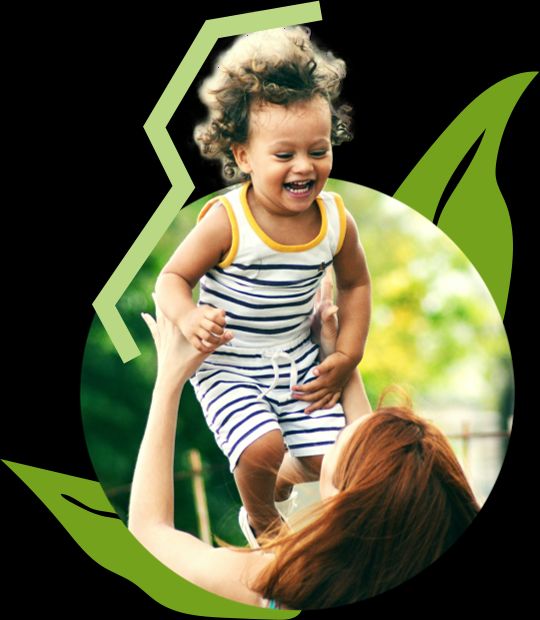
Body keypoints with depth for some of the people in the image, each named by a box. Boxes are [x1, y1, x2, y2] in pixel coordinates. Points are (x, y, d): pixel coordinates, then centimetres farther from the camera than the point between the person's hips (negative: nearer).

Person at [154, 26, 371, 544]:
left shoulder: (336, 220, -9)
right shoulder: (227, 221, -22)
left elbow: (354, 284, 8)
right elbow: (173, 276, -13)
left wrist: (347, 357, 2)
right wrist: (187, 317, -35)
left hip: (299, 361, 4)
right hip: (228, 367, -4)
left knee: (328, 459, -1)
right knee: (262, 448, -23)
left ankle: (280, 481, 37)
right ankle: (260, 519, 13)